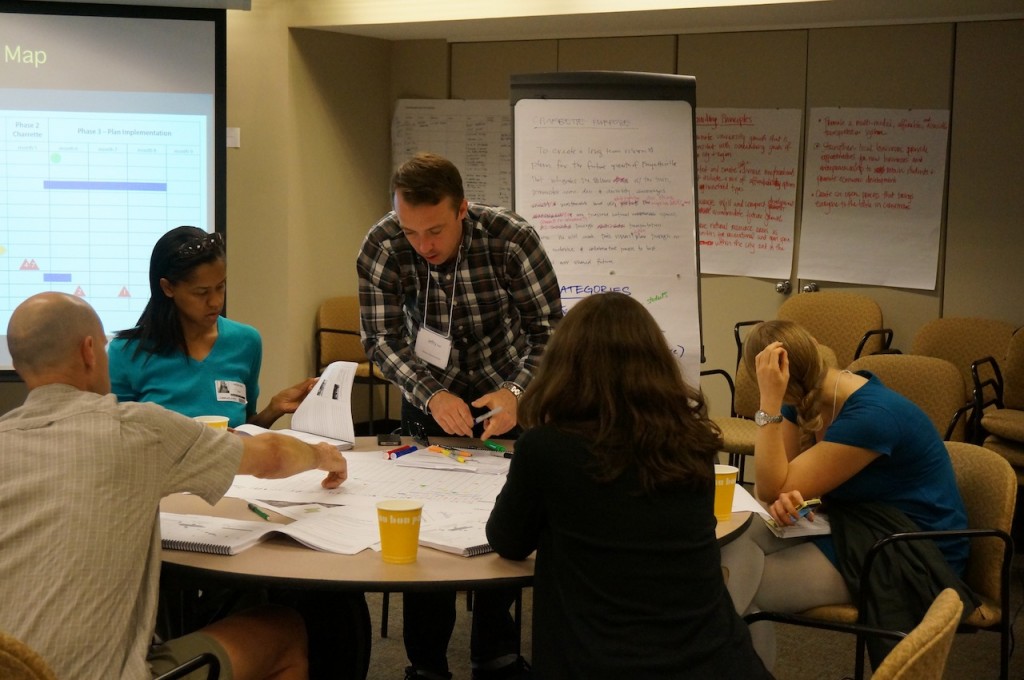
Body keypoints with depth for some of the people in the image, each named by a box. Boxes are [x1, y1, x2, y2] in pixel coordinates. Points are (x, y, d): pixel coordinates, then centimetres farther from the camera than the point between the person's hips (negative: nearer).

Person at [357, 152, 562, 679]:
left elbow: (547, 328, -20)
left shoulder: (511, 239, -28)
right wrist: (432, 395, -32)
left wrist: (518, 393, -36)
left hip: (505, 397, -1)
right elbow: (381, 338, -17)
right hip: (428, 398, 1)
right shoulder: (381, 249, -23)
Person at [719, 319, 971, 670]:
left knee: (740, 587, -19)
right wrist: (784, 499, -27)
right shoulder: (805, 400, 0)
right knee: (734, 538, -16)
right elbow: (770, 487, -3)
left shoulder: (870, 415, -27)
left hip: (914, 555, -8)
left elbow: (776, 488, -22)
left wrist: (769, 400, -29)